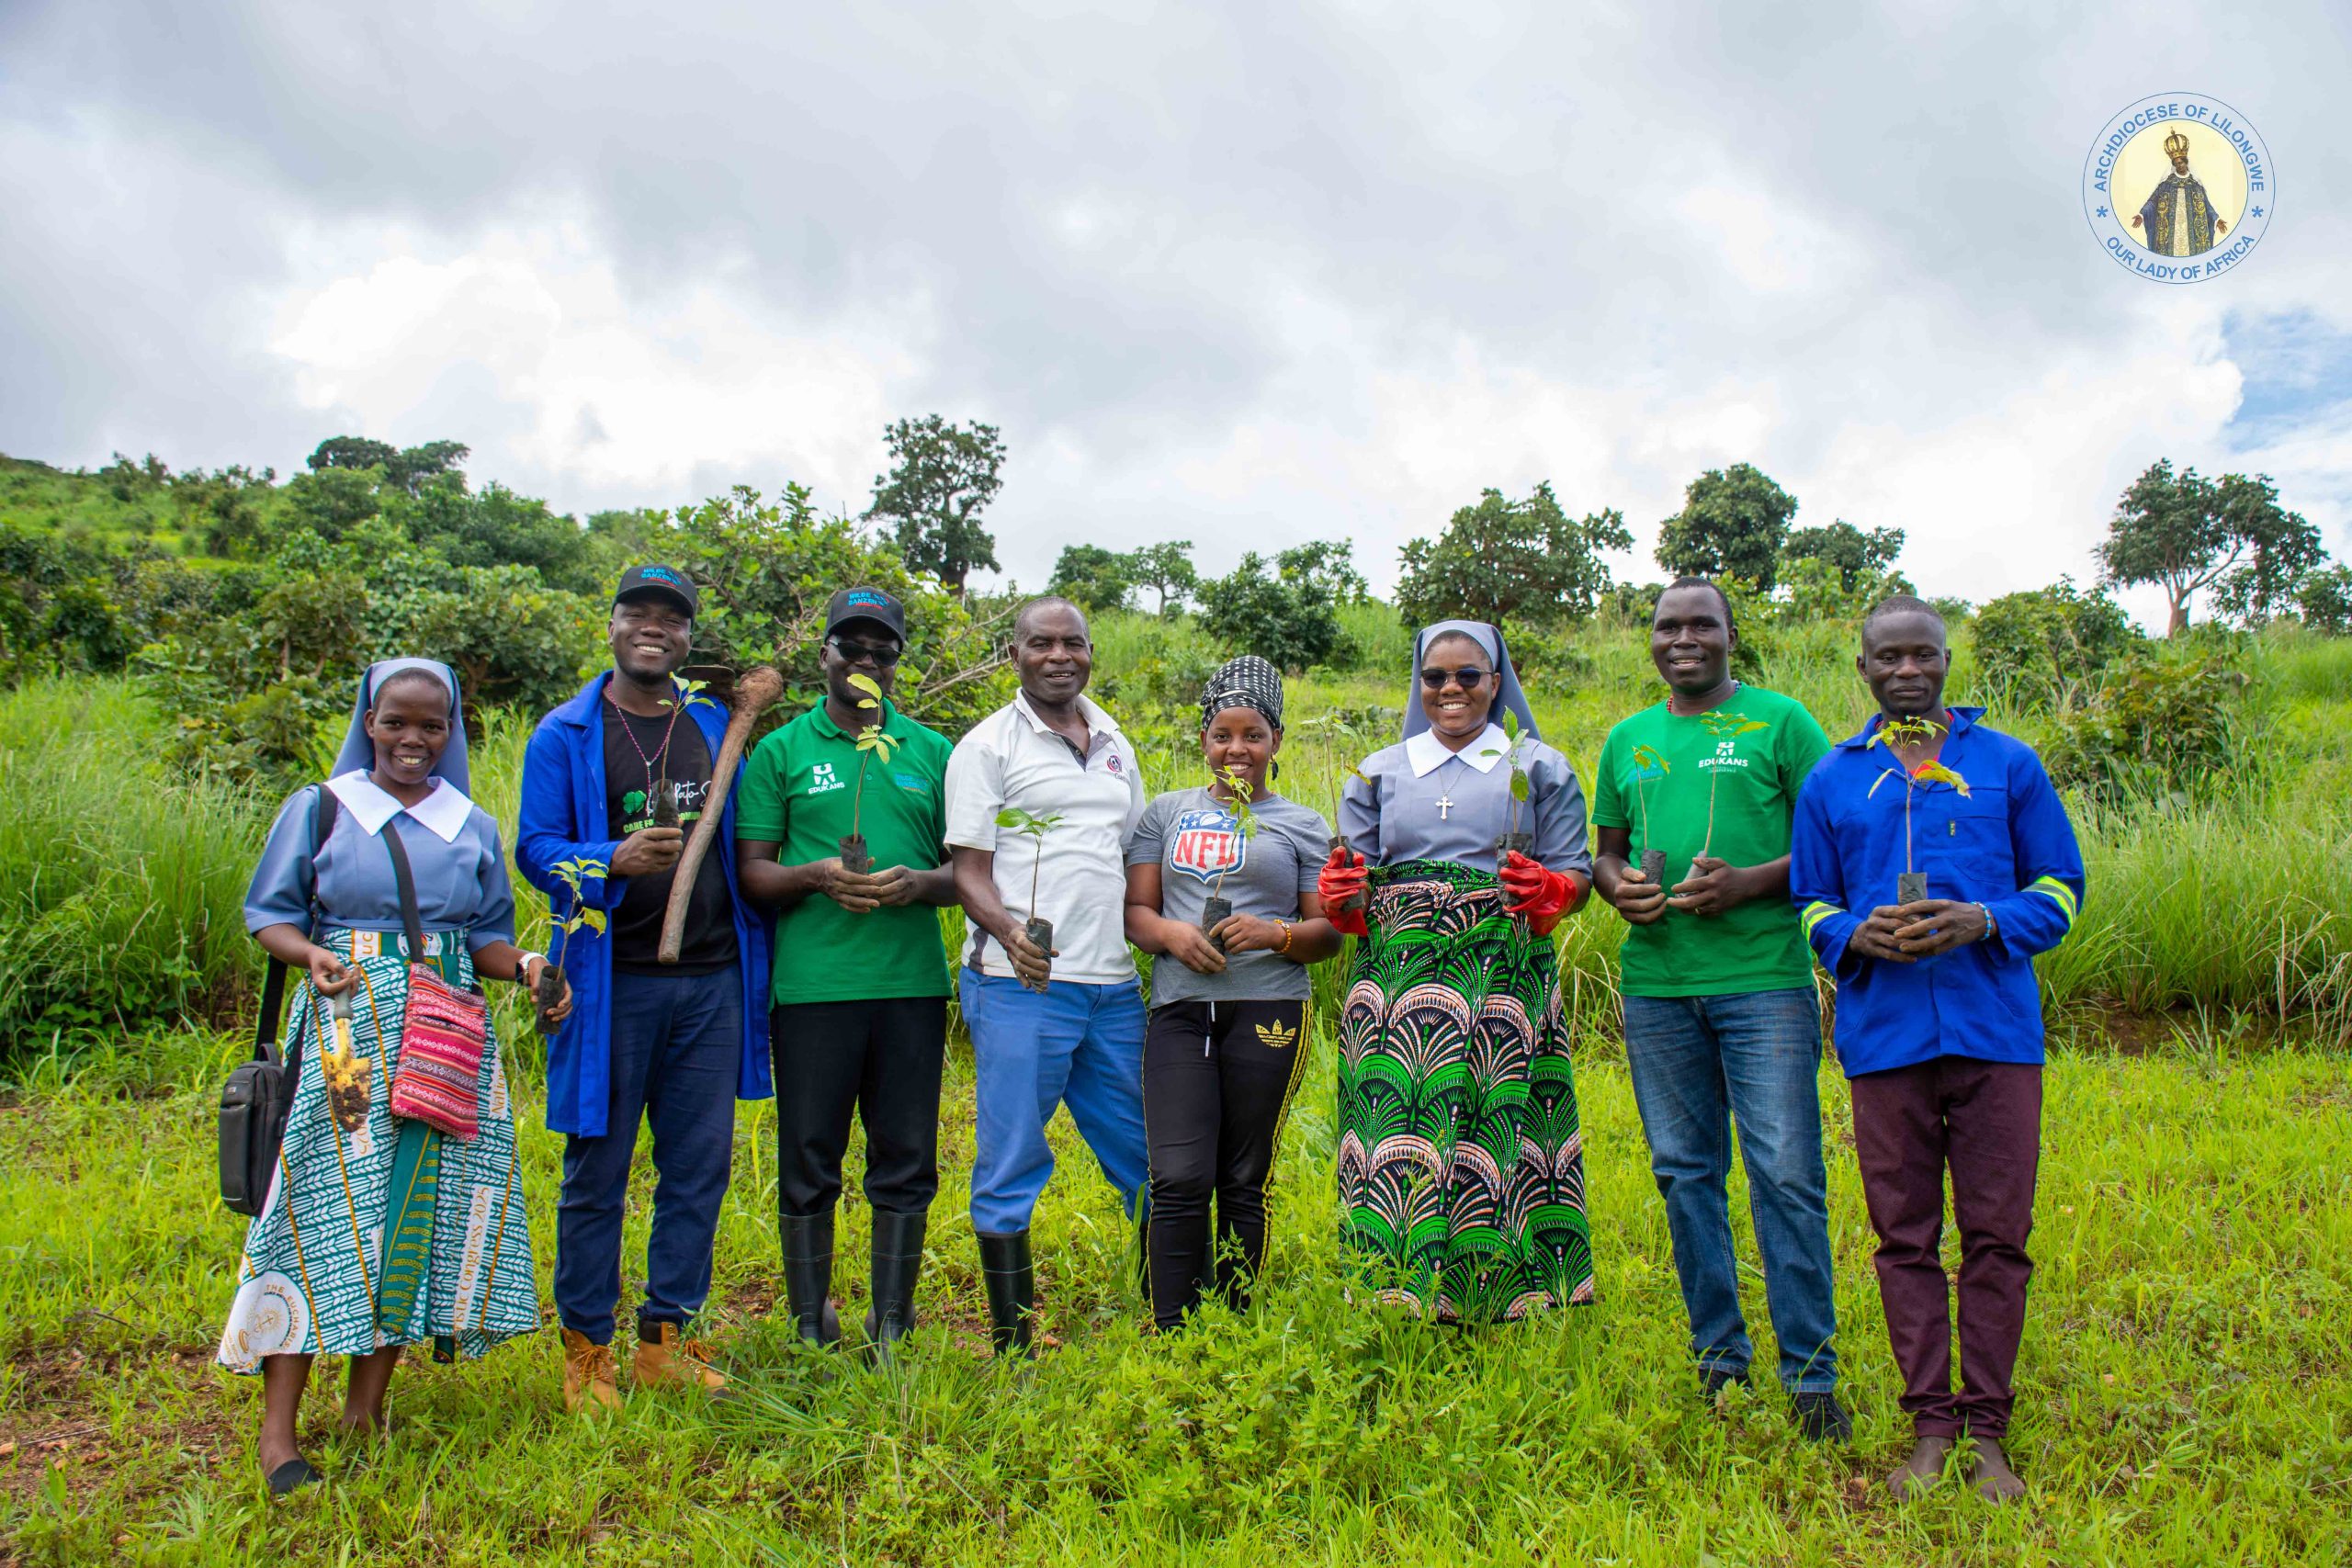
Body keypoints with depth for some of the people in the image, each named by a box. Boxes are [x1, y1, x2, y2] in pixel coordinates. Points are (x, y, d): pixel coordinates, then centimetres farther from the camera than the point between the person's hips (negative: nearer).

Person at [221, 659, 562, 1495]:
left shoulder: (474, 827, 13)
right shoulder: (318, 809, 6)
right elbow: (269, 915, 5)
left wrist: (523, 965, -6)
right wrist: (314, 955, -15)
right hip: (347, 1031, -3)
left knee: (425, 1207, 2)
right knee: (326, 1209, -7)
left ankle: (366, 1409, 15)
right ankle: (277, 1430, 1)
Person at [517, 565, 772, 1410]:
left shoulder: (717, 727, 11)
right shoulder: (565, 734, 1)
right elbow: (535, 848, -3)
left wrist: (756, 962, 11)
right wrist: (614, 861, -22)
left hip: (711, 982, 4)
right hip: (613, 983, -3)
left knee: (699, 1166, 8)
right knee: (598, 1173, 5)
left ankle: (666, 1341, 22)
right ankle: (586, 1350, 20)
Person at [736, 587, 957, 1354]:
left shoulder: (933, 752, 12)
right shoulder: (781, 751, 7)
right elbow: (750, 869, 4)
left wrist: (919, 882, -9)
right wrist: (815, 875, -15)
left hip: (912, 982, 2)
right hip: (812, 983, -2)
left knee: (906, 1161, 7)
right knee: (808, 1161, 5)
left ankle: (892, 1333, 19)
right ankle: (810, 1333, 18)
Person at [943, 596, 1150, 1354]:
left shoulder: (1113, 743, 17)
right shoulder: (987, 745, 0)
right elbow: (969, 869, -5)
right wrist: (1010, 933, -24)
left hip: (1113, 986, 6)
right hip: (1020, 986, -5)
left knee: (1145, 1155, 11)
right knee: (1011, 1162, -1)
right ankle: (1013, 1346, 9)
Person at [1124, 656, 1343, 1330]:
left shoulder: (1302, 825, 12)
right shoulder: (1167, 812, 16)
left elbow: (1328, 933, 9)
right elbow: (1134, 909, 13)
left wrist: (1274, 934, -12)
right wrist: (1171, 933, -9)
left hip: (1268, 1014, -1)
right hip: (1180, 1013, 1)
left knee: (1244, 1182, 2)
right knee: (1178, 1180, -8)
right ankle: (1169, 1333, 1)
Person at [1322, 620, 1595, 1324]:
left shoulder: (1539, 768, 12)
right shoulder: (1378, 773, 16)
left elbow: (1575, 874, 8)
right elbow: (1352, 893, 15)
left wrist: (1544, 888, -13)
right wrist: (1341, 894, -7)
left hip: (1502, 979, -1)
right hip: (1397, 977, 2)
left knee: (1491, 1128, -8)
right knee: (1396, 1128, -6)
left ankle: (1496, 1292, 4)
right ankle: (1397, 1289, 3)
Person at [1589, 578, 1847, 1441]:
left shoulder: (1780, 720, 3)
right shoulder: (1627, 739, 15)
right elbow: (1605, 850, 22)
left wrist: (1751, 882, -15)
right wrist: (1617, 886, -1)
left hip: (1764, 979, -4)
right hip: (1656, 984, 4)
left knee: (1786, 1174, -5)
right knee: (1684, 1172, 9)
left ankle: (1811, 1376, 7)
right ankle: (1717, 1358, 23)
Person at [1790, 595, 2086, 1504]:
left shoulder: (2009, 765, 9)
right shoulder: (1832, 781, 11)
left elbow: (2060, 885, 9)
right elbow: (1811, 903, 14)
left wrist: (1987, 923, -10)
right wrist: (1856, 935, -8)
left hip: (1995, 1033, 0)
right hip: (1884, 1038, 1)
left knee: (1996, 1234, 3)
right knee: (1905, 1238, 5)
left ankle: (1987, 1430, 16)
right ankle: (1930, 1423, 17)